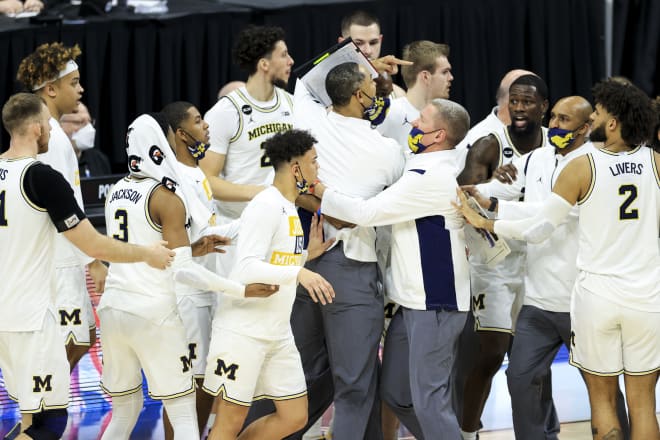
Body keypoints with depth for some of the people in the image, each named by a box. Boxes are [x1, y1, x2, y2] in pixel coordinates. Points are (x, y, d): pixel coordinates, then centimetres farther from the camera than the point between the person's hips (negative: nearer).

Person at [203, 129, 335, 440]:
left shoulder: (288, 208, 14)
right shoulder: (265, 206, -15)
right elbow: (247, 269, -27)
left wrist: (308, 254, 12)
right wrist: (299, 273, -35)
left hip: (277, 333, 9)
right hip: (243, 331, -9)